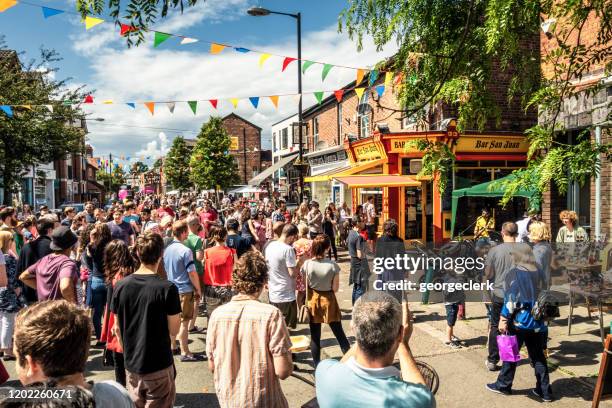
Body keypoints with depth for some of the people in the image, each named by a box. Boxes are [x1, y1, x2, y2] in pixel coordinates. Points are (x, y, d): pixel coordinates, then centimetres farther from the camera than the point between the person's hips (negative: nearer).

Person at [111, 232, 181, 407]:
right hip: (159, 366, -4)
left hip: (131, 364, 5)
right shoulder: (167, 288, -18)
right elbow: (173, 331, -12)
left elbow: (117, 329, 4)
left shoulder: (121, 286, -5)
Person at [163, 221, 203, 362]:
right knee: (184, 322, 1)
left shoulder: (166, 249, 3)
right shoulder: (185, 251, -19)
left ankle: (172, 346, 31)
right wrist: (198, 290, -6)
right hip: (185, 290, -7)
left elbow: (163, 269, 12)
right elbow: (192, 273, -17)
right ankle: (185, 353, 7)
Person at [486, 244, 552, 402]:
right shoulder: (538, 272, 6)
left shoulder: (515, 273, -11)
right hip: (538, 322, 5)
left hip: (520, 321, -5)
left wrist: (504, 319, -13)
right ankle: (544, 391, 17)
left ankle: (503, 385, 20)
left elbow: (511, 299, -16)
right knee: (539, 356, 13)